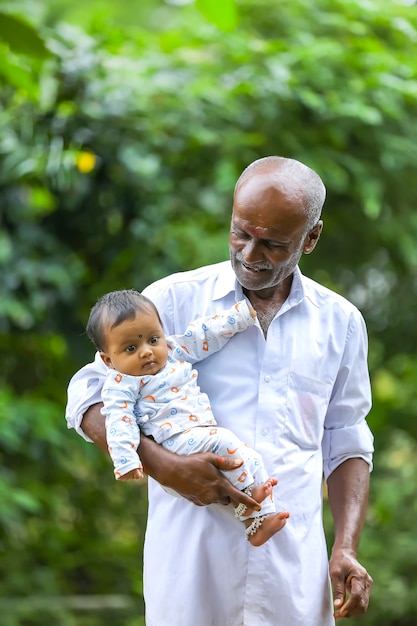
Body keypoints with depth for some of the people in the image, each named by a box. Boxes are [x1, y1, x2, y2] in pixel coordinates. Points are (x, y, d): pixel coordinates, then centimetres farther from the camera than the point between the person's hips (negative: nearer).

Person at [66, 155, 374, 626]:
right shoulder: (174, 300, 2)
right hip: (191, 558, -2)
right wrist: (164, 466, -17)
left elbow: (346, 447, 16)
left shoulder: (340, 322, 11)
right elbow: (88, 399, -1)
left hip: (293, 562, 2)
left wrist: (346, 549, 2)